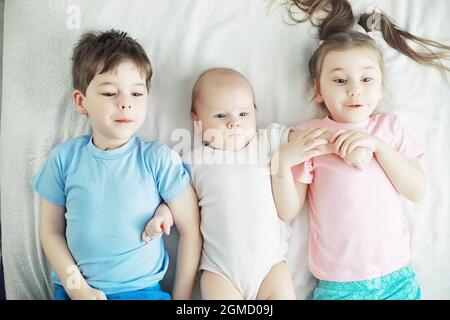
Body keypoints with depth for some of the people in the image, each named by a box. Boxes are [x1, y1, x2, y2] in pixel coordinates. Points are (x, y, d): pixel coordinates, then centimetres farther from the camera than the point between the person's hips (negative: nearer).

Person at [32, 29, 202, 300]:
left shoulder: (160, 159, -10)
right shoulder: (65, 158, -3)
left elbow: (191, 230, -5)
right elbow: (52, 231, 5)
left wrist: (181, 297, -3)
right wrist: (76, 287, -5)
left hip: (142, 289, -1)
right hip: (74, 289, 2)